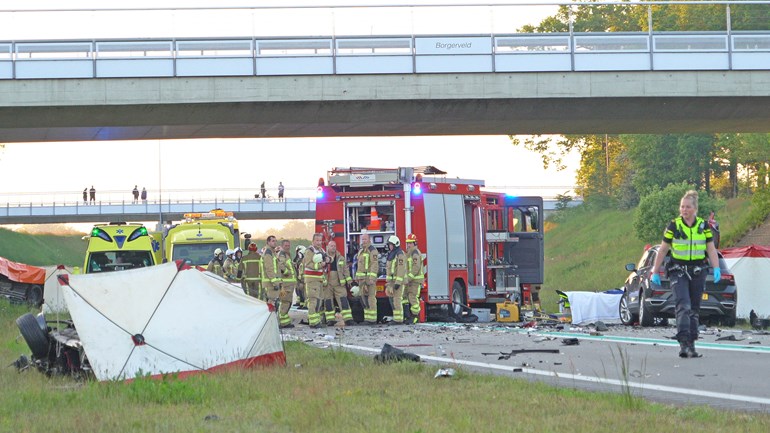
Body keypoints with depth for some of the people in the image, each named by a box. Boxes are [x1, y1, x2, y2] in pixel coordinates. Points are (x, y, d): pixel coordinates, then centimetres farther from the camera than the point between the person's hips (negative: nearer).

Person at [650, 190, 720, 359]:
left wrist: (716, 269, -9)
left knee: (694, 309, 8)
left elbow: (711, 249, 5)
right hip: (678, 271, -3)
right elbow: (663, 250, 4)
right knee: (683, 306, -18)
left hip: (698, 272, 3)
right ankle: (684, 343, -26)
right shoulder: (673, 226, -1)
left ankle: (691, 345, 16)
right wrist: (655, 272, 4)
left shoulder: (703, 226, 6)